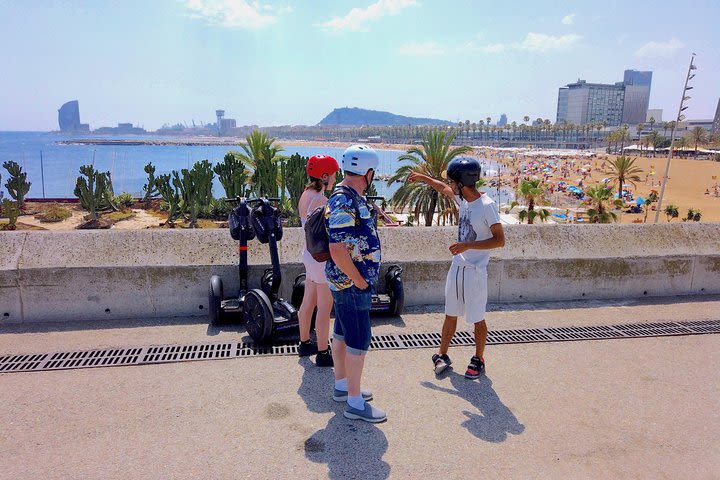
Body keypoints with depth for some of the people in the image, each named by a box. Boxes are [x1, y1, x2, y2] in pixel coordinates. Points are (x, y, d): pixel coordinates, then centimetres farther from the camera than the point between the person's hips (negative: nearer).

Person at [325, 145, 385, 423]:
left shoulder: (351, 198, 10)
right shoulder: (345, 203, -23)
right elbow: (337, 250, -28)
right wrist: (360, 281, -19)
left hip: (347, 282, 10)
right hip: (351, 283, -10)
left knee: (343, 334, 19)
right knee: (359, 341, -2)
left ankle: (342, 386, 34)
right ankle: (355, 403, 10)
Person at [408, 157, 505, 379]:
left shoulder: (487, 206, -19)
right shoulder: (462, 198, 4)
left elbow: (500, 240, -20)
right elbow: (444, 189, 26)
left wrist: (467, 245, -24)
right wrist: (423, 178, 33)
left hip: (475, 271, -7)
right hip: (457, 267, 7)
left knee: (477, 319, 7)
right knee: (450, 314, 15)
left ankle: (478, 360, 25)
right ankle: (442, 355, 28)